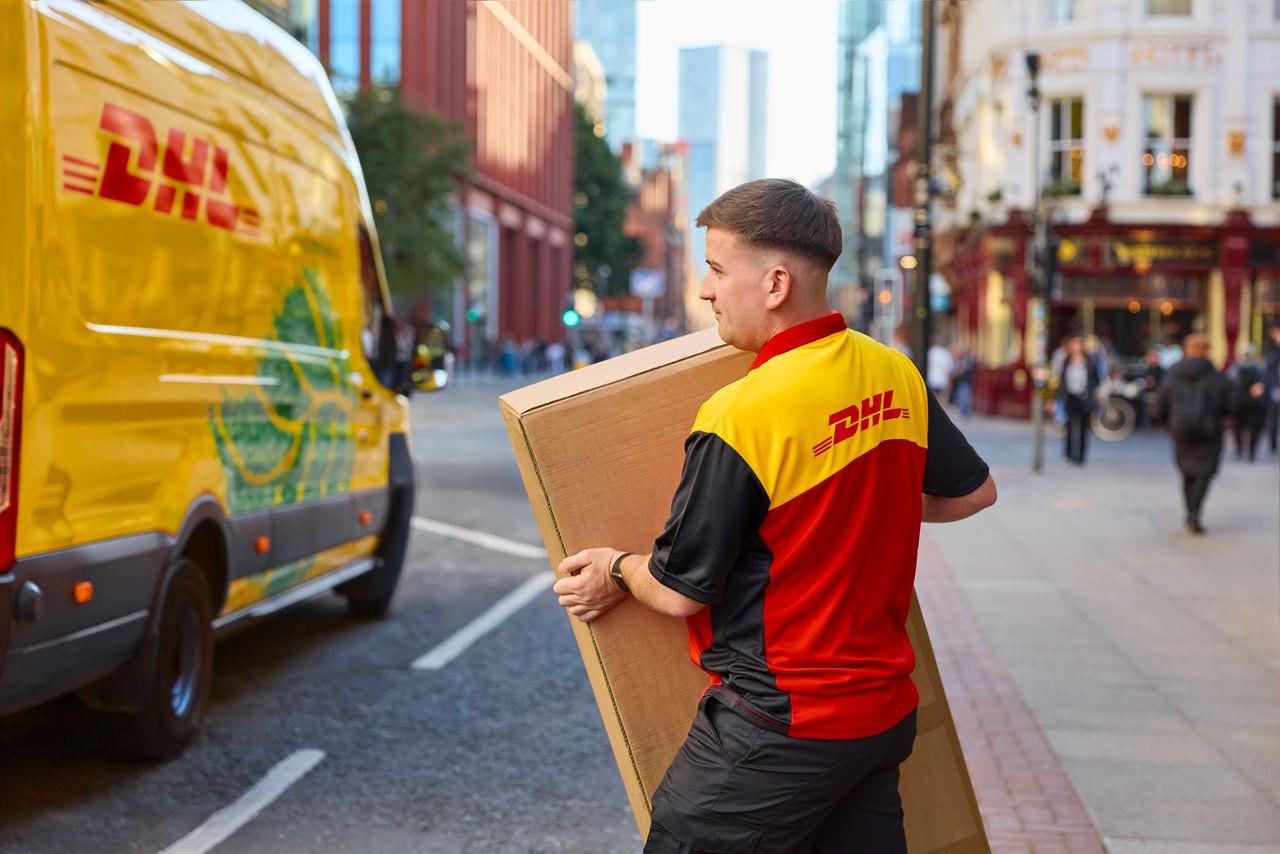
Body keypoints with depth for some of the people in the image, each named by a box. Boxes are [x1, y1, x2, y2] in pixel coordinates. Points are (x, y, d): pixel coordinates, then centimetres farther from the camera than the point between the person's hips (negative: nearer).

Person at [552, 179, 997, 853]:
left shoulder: (738, 417, -21)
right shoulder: (897, 376, -1)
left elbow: (681, 591, -13)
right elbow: (975, 492, 15)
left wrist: (616, 570, 7)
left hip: (778, 728, -7)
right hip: (885, 712, 7)